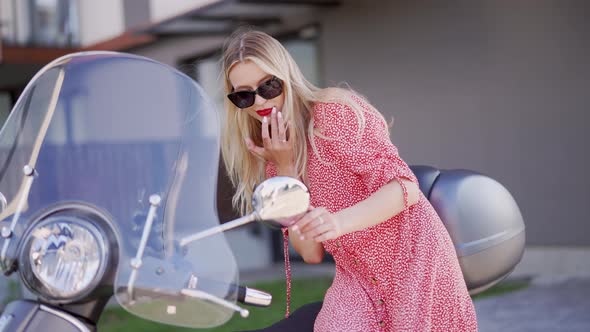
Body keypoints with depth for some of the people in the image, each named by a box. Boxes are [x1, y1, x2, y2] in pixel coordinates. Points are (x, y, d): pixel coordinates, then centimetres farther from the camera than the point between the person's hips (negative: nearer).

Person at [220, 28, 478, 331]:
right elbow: (311, 252, -3)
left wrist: (340, 221, -35)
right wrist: (285, 168, -10)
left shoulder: (335, 110, -10)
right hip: (356, 280, 4)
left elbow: (405, 188, -18)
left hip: (415, 262, -4)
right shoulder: (272, 162, 7)